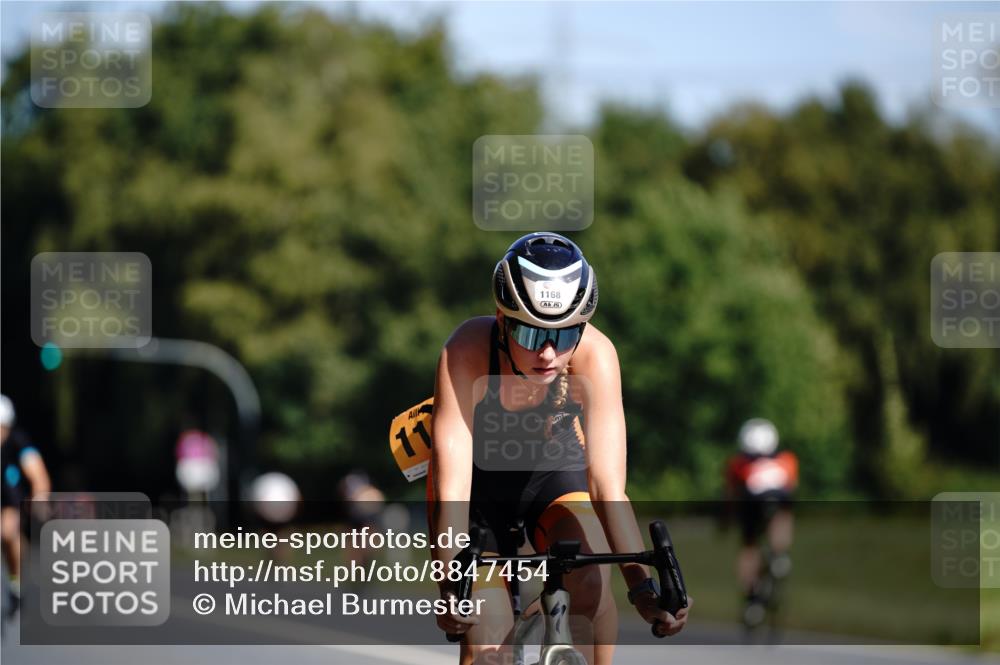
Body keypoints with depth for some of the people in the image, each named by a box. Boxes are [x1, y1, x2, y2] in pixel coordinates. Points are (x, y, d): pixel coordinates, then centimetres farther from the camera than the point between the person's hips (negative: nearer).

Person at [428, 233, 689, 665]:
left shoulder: (594, 354, -32)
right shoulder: (466, 354, -36)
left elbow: (606, 483, -34)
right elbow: (451, 491, -40)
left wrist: (643, 586, -44)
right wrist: (451, 588, -52)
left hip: (556, 472, 1)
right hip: (479, 485, -1)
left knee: (590, 584, -27)